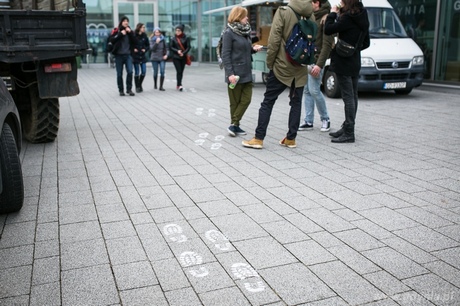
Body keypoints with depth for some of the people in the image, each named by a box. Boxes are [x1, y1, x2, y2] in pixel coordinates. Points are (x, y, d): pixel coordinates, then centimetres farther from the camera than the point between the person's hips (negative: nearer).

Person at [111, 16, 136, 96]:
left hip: (128, 55, 2)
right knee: (119, 74, 3)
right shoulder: (116, 31, 2)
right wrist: (120, 34, -15)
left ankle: (129, 89, -1)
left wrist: (130, 33, -9)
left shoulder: (130, 31, 11)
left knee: (130, 72, -11)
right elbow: (112, 40, -10)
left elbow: (134, 42, 1)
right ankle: (121, 90, 12)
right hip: (118, 55, -2)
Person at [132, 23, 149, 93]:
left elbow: (148, 45, 14)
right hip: (135, 56, -4)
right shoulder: (133, 35, -10)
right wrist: (133, 49, -15)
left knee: (143, 71, 3)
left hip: (142, 56, 4)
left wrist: (145, 49, -2)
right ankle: (137, 87, 11)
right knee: (137, 72, 1)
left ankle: (140, 84, 24)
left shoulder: (144, 36, 4)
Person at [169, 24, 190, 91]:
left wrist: (183, 53, -14)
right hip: (175, 57, -2)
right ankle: (179, 85, -13)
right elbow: (171, 47, 1)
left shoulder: (186, 38, 0)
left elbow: (188, 47, -1)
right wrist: (177, 51, -14)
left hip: (183, 57, 2)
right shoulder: (173, 38, 0)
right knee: (179, 71, -12)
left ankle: (178, 85, 20)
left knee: (181, 71, 7)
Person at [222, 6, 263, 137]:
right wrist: (230, 73, -22)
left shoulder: (245, 31, 12)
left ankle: (234, 125, 12)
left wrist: (253, 49, 0)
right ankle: (234, 125, 14)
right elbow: (225, 55, -14)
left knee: (246, 100, 5)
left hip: (247, 73, 7)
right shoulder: (229, 33, -10)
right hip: (235, 73, -7)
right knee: (235, 101, 3)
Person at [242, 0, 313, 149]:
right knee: (296, 103, 11)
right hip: (300, 69, 4)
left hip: (282, 66, -4)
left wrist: (270, 62, -4)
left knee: (268, 101, 2)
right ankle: (291, 138, 13)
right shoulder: (310, 14, 4)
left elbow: (274, 40, -13)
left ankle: (259, 138, 2)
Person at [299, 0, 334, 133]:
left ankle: (325, 118, 11)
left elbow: (327, 44, -15)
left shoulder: (325, 19, -9)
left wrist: (319, 64, -21)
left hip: (315, 61, -8)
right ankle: (308, 121, 12)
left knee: (314, 91, -7)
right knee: (307, 91, 7)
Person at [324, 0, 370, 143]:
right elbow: (366, 43, 20)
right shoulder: (362, 18, 14)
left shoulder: (347, 18, -15)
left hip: (343, 63, -9)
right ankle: (347, 128, 22)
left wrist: (332, 13, -6)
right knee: (352, 96, 12)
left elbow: (328, 30, -18)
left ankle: (349, 133, -7)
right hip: (354, 63, 9)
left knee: (348, 97, -9)